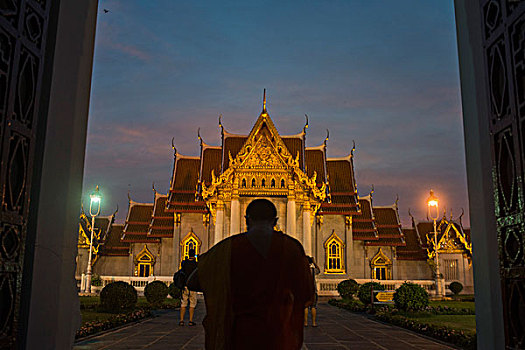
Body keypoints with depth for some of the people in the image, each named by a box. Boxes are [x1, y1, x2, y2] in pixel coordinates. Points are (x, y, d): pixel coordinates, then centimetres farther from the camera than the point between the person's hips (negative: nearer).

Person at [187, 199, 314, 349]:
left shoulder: (228, 248, -4)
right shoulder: (292, 247, -3)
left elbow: (193, 283, 5)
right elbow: (307, 296, 4)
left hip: (240, 337, 0)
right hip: (278, 337, 0)